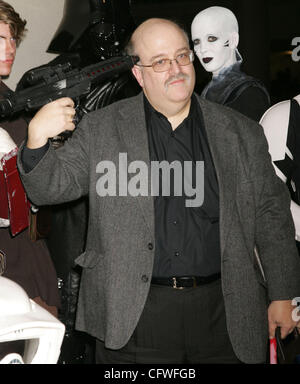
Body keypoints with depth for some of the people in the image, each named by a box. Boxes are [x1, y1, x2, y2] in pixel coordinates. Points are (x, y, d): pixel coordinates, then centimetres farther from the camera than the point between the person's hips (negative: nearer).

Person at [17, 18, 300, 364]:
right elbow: (51, 188, 2)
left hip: (224, 315, 2)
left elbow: (271, 215, 8)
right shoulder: (101, 129, 2)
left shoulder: (242, 133, 6)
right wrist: (37, 140, -19)